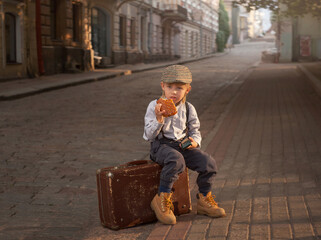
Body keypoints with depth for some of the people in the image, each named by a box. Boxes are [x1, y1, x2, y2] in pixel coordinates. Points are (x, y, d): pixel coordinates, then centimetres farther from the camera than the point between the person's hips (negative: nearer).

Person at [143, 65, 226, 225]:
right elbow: (149, 136, -9)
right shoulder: (154, 106, -5)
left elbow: (195, 130, 16)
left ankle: (204, 199, 6)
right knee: (176, 160, -38)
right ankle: (162, 198, -23)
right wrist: (159, 120, -26)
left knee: (209, 163, -16)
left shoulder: (188, 109, 7)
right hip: (162, 145, -5)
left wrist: (195, 140, -7)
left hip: (183, 145, 5)